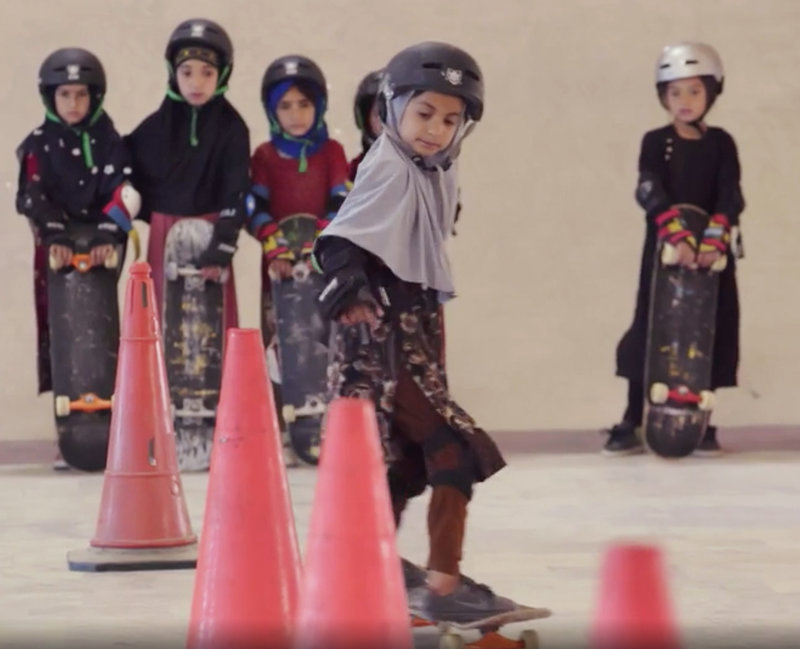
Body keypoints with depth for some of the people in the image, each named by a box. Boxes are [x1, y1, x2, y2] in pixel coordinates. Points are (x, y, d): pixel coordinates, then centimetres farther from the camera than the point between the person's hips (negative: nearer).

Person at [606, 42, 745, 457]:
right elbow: (650, 192, -12)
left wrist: (715, 238, -22)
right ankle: (631, 423, 3)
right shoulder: (655, 143, 1)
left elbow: (730, 196, -6)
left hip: (711, 253, 1)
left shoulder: (721, 144, 5)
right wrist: (676, 234, -27)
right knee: (648, 331, -2)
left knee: (711, 334, 1)